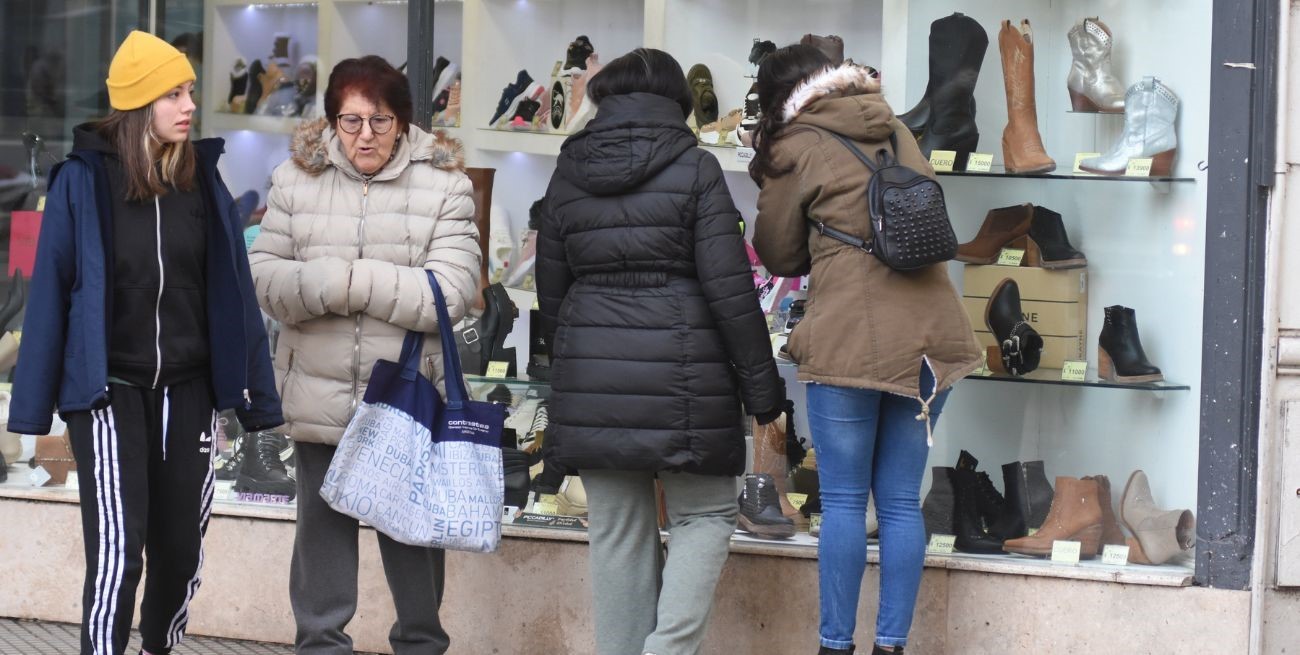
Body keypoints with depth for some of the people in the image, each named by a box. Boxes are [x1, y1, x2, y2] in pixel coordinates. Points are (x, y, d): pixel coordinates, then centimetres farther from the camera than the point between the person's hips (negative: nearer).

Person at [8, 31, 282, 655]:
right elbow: (50, 291, -5)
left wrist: (257, 392, 4)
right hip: (109, 389, -3)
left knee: (180, 548, 10)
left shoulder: (204, 180, 2)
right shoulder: (83, 180, -8)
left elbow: (233, 292, 4)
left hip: (186, 388, 4)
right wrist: (35, 401, -5)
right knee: (117, 550, -12)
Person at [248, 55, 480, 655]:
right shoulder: (296, 178, 2)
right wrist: (334, 283, -21)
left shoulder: (442, 184, -6)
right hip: (320, 396, 2)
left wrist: (354, 281, -18)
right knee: (323, 526, 12)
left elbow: (450, 291, -15)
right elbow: (264, 276, -3)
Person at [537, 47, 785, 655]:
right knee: (705, 515, 9)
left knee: (616, 529, 11)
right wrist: (761, 382, -2)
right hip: (681, 370, -4)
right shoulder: (694, 168, -4)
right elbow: (729, 286, -8)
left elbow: (551, 288, 12)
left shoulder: (568, 174, 8)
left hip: (591, 376, 4)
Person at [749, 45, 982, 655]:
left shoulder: (797, 148, 0)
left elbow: (778, 255, 9)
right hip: (927, 336, 5)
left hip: (850, 341, -5)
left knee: (843, 502, 1)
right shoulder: (897, 131, 16)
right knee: (902, 501, 7)